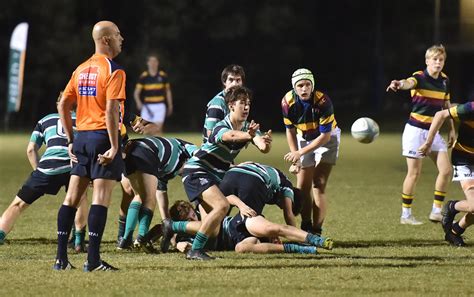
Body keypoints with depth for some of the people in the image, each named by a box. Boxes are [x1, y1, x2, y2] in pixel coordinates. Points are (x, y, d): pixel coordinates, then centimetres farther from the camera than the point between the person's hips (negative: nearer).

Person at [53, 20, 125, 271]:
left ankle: (61, 258, 9)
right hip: (103, 137, -7)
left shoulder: (81, 69, 12)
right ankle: (93, 260, -12)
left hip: (82, 138, 7)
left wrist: (71, 141, 18)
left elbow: (63, 105, 14)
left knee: (71, 198, 8)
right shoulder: (113, 71, -10)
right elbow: (111, 110, -19)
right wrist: (114, 147, -18)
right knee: (100, 198, -8)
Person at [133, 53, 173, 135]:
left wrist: (170, 105, 14)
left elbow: (168, 91, 15)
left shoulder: (163, 76, 3)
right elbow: (136, 92, -3)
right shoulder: (143, 77, -1)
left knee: (158, 129, -13)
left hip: (159, 106, 0)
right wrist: (138, 102, -22)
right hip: (147, 106, 0)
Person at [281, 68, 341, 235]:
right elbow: (290, 131, -6)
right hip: (304, 138, 4)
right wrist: (295, 159, -10)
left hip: (327, 138, -4)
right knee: (302, 188, 1)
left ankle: (316, 232, -13)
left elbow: (325, 135, -27)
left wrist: (300, 153, -30)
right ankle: (305, 229, 16)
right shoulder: (288, 102, -22)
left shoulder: (323, 101, -33)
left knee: (318, 186, -14)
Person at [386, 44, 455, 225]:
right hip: (416, 130, -6)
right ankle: (406, 215, 8)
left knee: (446, 170, -1)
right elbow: (409, 83, -39)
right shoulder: (420, 77, -14)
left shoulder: (445, 81, 6)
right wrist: (400, 84, -62)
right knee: (414, 173, -3)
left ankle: (436, 211, 10)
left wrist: (452, 129, 18)